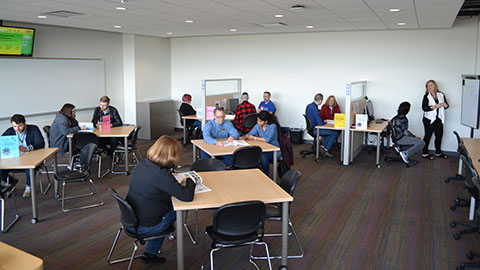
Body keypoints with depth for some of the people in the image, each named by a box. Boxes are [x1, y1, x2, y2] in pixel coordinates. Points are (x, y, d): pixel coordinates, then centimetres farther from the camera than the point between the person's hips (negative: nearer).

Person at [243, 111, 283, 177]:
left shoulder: (273, 126, -14)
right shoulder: (258, 126, 3)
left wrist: (254, 138, -21)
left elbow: (268, 139, -23)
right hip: (263, 149, 5)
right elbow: (250, 134, 3)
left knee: (263, 155, -34)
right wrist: (246, 136, -21)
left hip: (274, 150, -5)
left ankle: (267, 177, -17)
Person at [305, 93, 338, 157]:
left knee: (331, 131, 19)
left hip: (311, 127, 10)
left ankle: (322, 146, 13)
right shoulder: (314, 109, -26)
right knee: (335, 133, -6)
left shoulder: (309, 106, 5)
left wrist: (322, 121, 11)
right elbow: (320, 123, -25)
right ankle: (326, 150, 2)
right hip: (314, 130, -10)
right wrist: (325, 122, -4)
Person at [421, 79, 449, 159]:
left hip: (439, 119, 4)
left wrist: (445, 105, -11)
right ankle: (425, 153, 11)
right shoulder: (426, 96, -5)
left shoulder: (441, 95, 7)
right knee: (428, 136, 2)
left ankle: (438, 152, 26)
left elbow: (446, 106, 12)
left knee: (439, 136, 10)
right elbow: (424, 108, -15)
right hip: (429, 120, -4)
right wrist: (435, 106, -22)